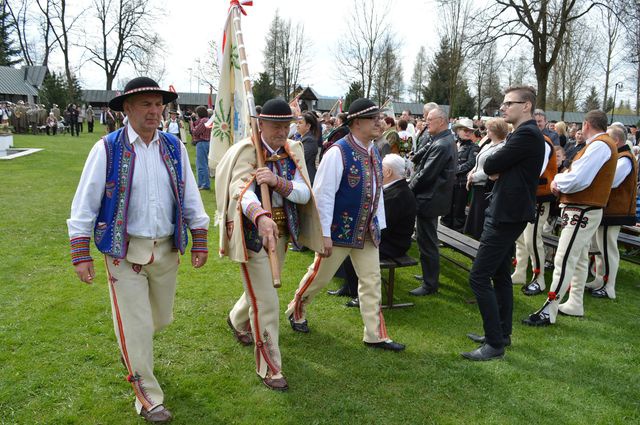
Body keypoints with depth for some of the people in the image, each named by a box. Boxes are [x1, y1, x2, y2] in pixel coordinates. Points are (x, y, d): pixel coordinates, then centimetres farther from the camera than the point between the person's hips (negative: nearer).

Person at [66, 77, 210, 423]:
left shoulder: (174, 147, 2)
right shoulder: (107, 149, -10)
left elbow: (190, 196, 7)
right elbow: (84, 202, -7)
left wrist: (200, 241, 7)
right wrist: (80, 255, -9)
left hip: (167, 249, 4)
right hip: (125, 251, -4)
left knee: (161, 318, 19)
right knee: (136, 324, 2)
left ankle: (131, 347, 52)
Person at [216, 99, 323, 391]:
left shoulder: (293, 152, 1)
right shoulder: (246, 151, -16)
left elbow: (305, 194, -9)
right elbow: (241, 190, -34)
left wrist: (279, 182, -29)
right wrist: (261, 217, -54)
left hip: (281, 233, 6)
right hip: (253, 233, -6)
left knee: (262, 290, 25)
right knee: (266, 302, -5)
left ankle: (237, 321, 57)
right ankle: (269, 367, 12)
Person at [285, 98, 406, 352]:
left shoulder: (374, 152, 6)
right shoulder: (338, 152, -19)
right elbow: (322, 194, -20)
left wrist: (378, 224, 13)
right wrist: (324, 234, -20)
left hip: (367, 231, 7)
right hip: (339, 230, -7)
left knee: (372, 281, 8)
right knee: (319, 276, 10)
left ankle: (375, 335, 19)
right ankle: (296, 311, 37)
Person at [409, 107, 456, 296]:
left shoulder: (441, 145, -21)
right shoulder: (445, 140, 12)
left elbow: (426, 174, -22)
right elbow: (418, 159, 10)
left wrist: (409, 189, -10)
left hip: (429, 199, -11)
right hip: (432, 196, 11)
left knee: (427, 240, -3)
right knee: (428, 238, 21)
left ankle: (430, 284, 7)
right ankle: (430, 274, 36)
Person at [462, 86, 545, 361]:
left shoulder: (526, 135, -18)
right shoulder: (522, 134, 16)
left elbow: (490, 166, -19)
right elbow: (494, 168, 13)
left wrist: (493, 168, 1)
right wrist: (496, 170, -7)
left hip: (507, 215, -11)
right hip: (505, 212, 11)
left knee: (479, 277, -10)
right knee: (500, 274, 18)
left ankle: (495, 343, -4)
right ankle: (502, 333, 29)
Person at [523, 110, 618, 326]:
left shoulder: (600, 145, -18)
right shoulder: (601, 144, 16)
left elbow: (578, 179, -27)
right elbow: (578, 172, 13)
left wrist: (558, 181, -8)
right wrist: (561, 182, -6)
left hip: (582, 211, -11)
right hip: (584, 210, 11)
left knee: (564, 260, -11)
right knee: (579, 259, 16)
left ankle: (548, 311, -9)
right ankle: (575, 305, 26)